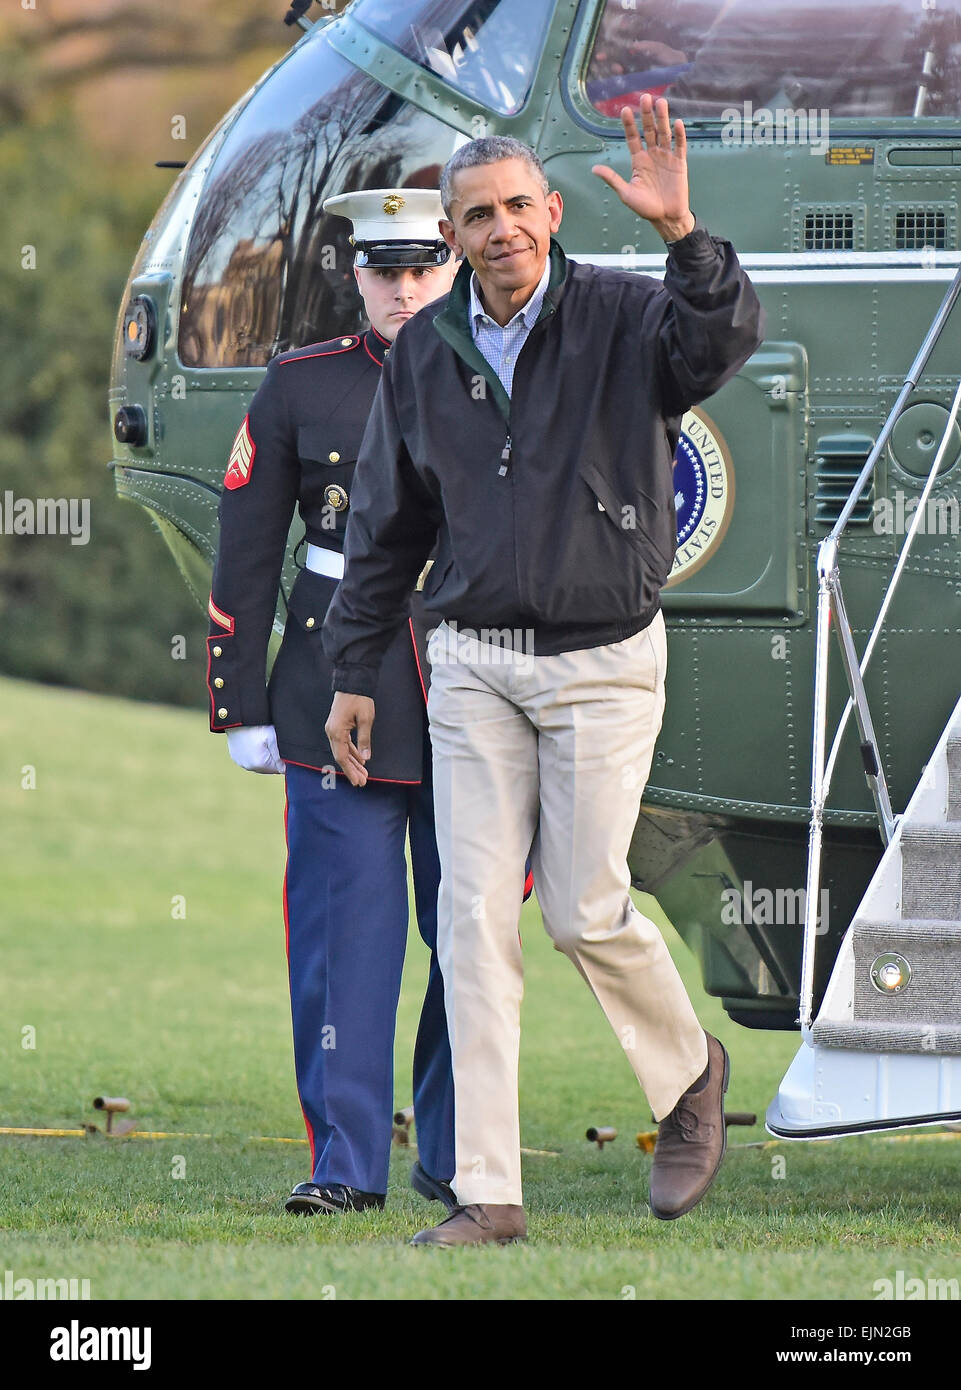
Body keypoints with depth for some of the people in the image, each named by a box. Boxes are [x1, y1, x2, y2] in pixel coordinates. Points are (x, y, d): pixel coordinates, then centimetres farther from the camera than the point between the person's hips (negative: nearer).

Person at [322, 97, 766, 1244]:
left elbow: (724, 339, -31)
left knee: (583, 909, -3)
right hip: (474, 665, 4)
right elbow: (387, 526, 13)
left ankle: (689, 1069, 29)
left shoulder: (624, 318, -8)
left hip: (604, 663, -4)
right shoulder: (424, 353, 5)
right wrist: (353, 670, 12)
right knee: (474, 916, -2)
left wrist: (682, 234, -49)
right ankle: (487, 1193, 0)